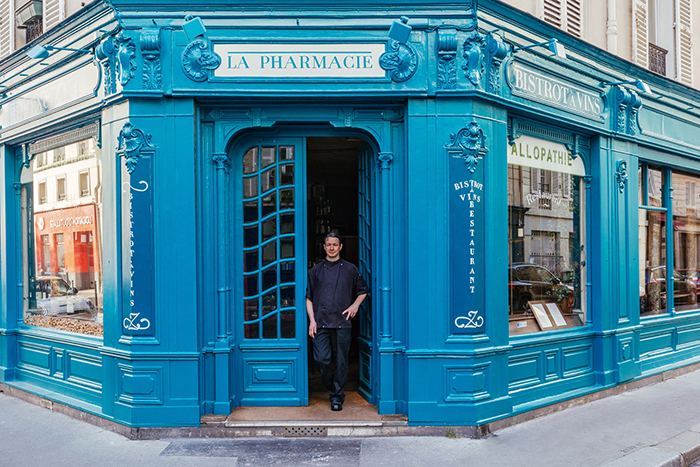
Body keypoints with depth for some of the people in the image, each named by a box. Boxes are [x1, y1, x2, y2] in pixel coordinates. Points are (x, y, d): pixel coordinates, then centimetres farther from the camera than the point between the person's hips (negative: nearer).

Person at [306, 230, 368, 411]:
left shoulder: (350, 269, 8)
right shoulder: (316, 270, 10)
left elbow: (363, 290, 18)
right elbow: (309, 298, 10)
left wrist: (355, 305, 0)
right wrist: (312, 320, 0)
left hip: (342, 323, -1)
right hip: (321, 323, 1)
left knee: (340, 362, 2)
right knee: (321, 359, -5)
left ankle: (337, 397, 16)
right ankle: (332, 389, 20)